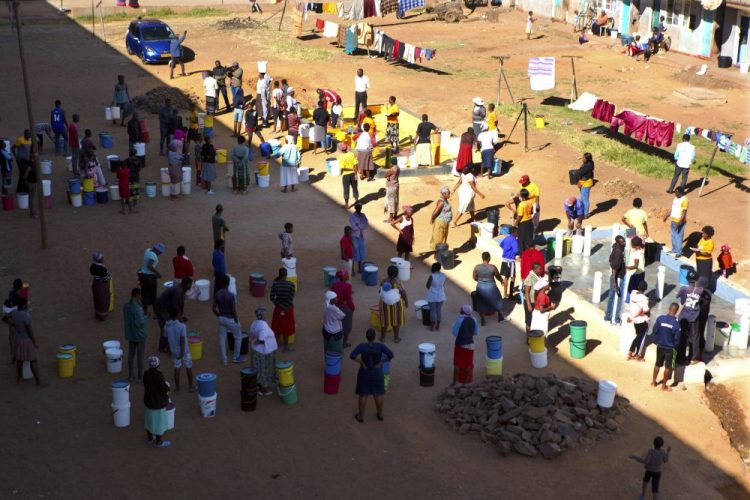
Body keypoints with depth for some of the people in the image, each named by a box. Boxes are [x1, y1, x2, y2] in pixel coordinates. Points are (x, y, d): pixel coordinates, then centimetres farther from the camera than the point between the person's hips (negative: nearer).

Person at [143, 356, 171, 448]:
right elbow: (165, 390, -24)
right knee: (159, 422, 9)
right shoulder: (159, 375, -27)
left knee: (150, 419, 23)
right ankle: (158, 442, 20)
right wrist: (167, 385, -4)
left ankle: (150, 438, 39)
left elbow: (145, 387, 6)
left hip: (148, 401, 6)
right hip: (158, 403, -6)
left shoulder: (146, 374, -7)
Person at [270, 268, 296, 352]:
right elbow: (291, 299, -16)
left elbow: (271, 297, -12)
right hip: (288, 308, -1)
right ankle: (286, 347, 20)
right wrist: (285, 308, -11)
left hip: (278, 308, 1)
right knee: (286, 327, 11)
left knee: (277, 326, 16)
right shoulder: (291, 284, -15)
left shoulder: (275, 284, -12)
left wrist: (279, 305, -1)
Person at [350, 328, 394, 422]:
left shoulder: (362, 346, -20)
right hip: (377, 373, 1)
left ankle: (361, 416, 25)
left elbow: (352, 356, -30)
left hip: (364, 373, -1)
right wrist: (384, 360, -5)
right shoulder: (380, 346, -18)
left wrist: (360, 361, -15)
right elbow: (391, 355, -23)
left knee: (363, 395, 12)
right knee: (378, 394, 17)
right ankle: (380, 415, 32)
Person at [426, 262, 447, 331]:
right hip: (441, 296, 4)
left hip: (432, 297, -4)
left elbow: (428, 286, -13)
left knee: (432, 311, 8)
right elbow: (443, 285, 6)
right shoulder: (443, 275, -6)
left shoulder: (432, 276, -22)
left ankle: (432, 327, 18)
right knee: (439, 310, 14)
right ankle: (438, 326, 23)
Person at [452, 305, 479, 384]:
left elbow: (455, 333, -14)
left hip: (460, 344, -4)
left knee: (457, 364, 6)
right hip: (470, 344, 4)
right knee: (468, 364, 13)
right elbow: (476, 333, 4)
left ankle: (455, 382, 10)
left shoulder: (460, 319, -17)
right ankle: (466, 381, 20)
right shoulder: (473, 319, -3)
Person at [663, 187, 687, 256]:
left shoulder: (684, 200, -20)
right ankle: (674, 250, 33)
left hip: (680, 222, -9)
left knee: (679, 236, 0)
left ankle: (679, 252, 10)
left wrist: (679, 222, -26)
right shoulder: (676, 198, 7)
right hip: (673, 220, 9)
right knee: (673, 236, 18)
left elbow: (684, 212, -22)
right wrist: (667, 215, 20)